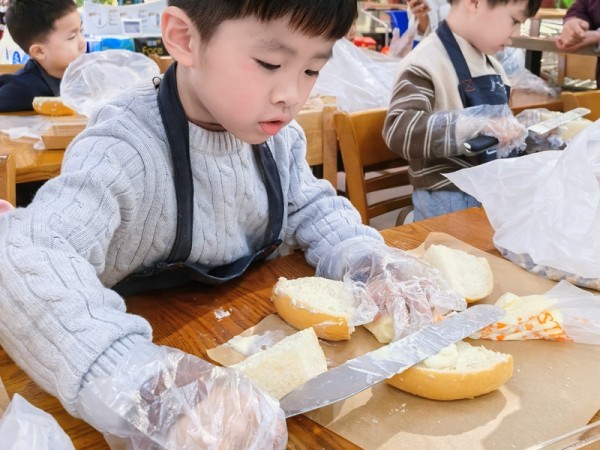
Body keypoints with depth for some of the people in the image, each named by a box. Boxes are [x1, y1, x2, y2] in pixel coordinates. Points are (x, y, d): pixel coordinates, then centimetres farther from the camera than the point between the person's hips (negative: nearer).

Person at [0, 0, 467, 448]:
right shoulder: (125, 153, -27)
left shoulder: (277, 134, -6)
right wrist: (152, 391, -52)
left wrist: (367, 261, -14)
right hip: (157, 346, -5)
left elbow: (313, 211, 6)